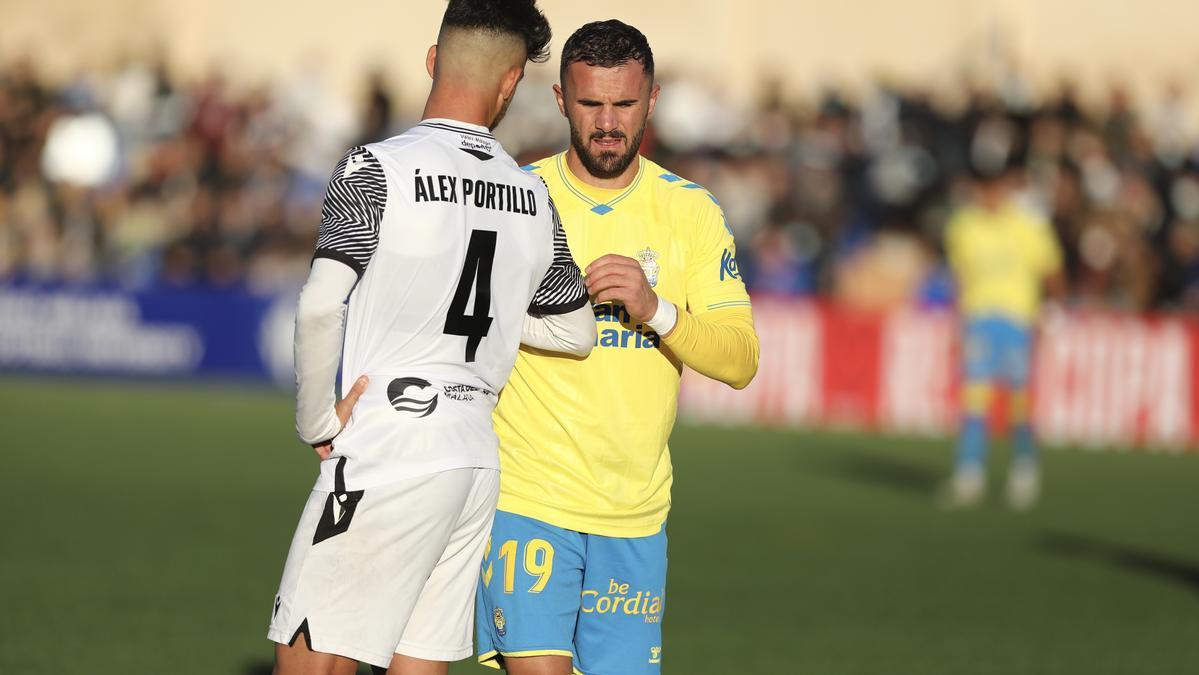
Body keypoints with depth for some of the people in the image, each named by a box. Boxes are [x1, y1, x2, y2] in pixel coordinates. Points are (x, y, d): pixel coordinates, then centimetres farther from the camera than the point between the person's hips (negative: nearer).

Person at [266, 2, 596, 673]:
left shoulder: (377, 169, -7)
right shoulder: (533, 195, 10)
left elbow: (320, 309, -15)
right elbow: (576, 332, 21)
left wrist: (318, 424, -3)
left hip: (389, 455, -6)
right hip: (478, 458, 6)